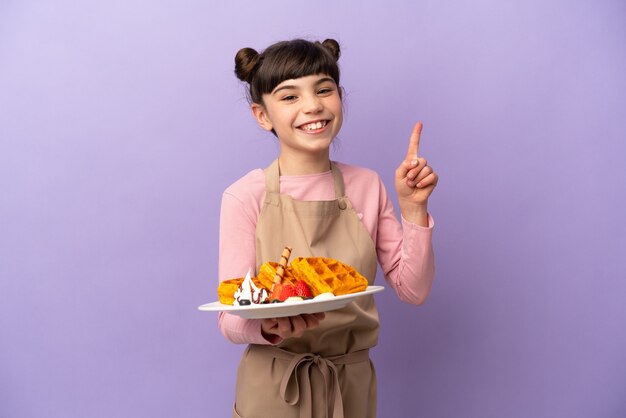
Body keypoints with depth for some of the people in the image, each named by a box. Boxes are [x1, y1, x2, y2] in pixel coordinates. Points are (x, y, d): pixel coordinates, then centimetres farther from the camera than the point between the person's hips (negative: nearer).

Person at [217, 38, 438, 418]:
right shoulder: (245, 196, -12)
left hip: (354, 385, 3)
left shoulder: (367, 185, -3)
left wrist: (414, 208, -13)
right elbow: (231, 320, -13)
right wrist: (270, 326, -33)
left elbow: (413, 290, -2)